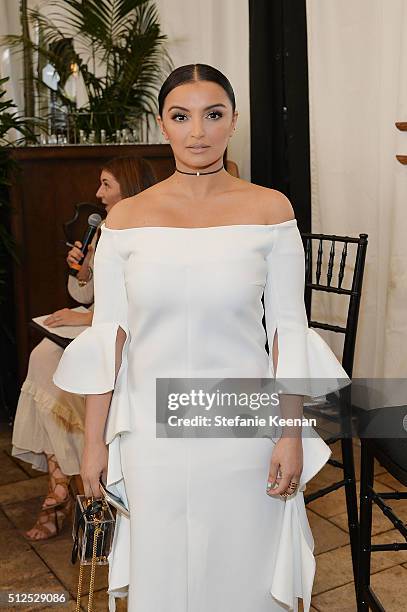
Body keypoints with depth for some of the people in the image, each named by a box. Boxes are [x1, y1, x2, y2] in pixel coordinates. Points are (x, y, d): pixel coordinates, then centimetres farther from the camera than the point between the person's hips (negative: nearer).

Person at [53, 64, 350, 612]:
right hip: (152, 431, 1)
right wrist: (94, 440, 2)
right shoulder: (126, 218, -1)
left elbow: (289, 328, -2)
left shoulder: (270, 209, -3)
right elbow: (107, 335, 1)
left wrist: (292, 433, -6)